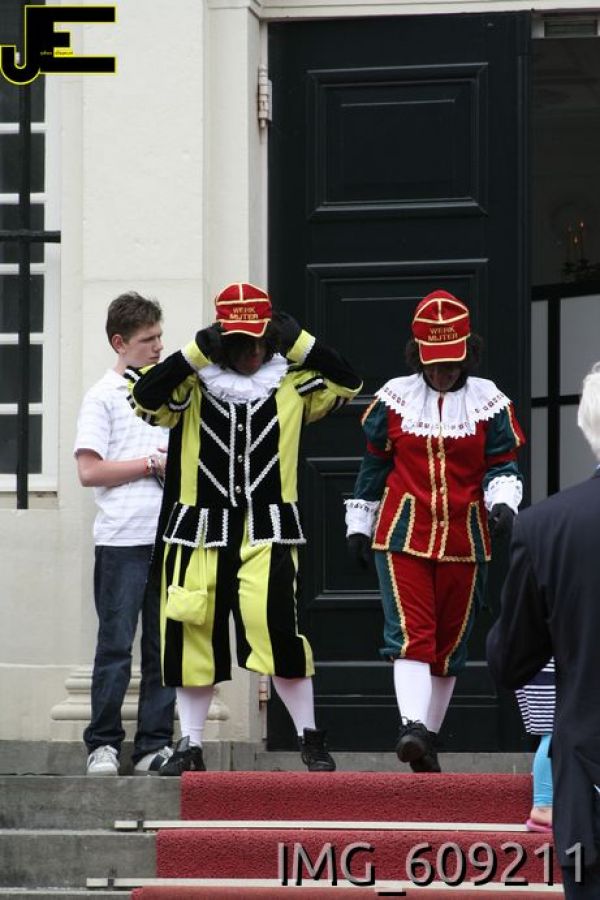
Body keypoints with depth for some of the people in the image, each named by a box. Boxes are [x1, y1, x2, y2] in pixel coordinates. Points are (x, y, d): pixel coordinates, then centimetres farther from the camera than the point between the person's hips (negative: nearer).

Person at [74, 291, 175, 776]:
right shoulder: (104, 395, -1)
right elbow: (90, 471, -9)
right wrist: (153, 464, -9)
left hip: (169, 536, 5)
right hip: (122, 539, -5)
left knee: (165, 646, 5)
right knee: (116, 645, -4)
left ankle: (155, 745, 8)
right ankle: (104, 744, 2)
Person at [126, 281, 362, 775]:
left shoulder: (291, 384, 7)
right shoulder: (191, 383, 1)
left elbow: (347, 383, 1)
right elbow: (145, 397, -15)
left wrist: (299, 343, -4)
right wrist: (196, 354, -17)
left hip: (268, 532, -1)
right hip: (199, 529, 1)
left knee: (278, 631, -14)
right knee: (193, 636, 3)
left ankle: (310, 738, 1)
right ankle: (190, 744, 16)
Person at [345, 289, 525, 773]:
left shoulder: (488, 401, 3)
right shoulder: (395, 397, 3)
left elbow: (503, 464, 3)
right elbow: (374, 465, 12)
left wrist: (503, 501, -18)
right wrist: (360, 525, 14)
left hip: (464, 540, 2)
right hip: (404, 534, -2)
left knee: (449, 643, 8)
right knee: (409, 633, -17)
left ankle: (429, 737, 19)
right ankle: (413, 729, -29)